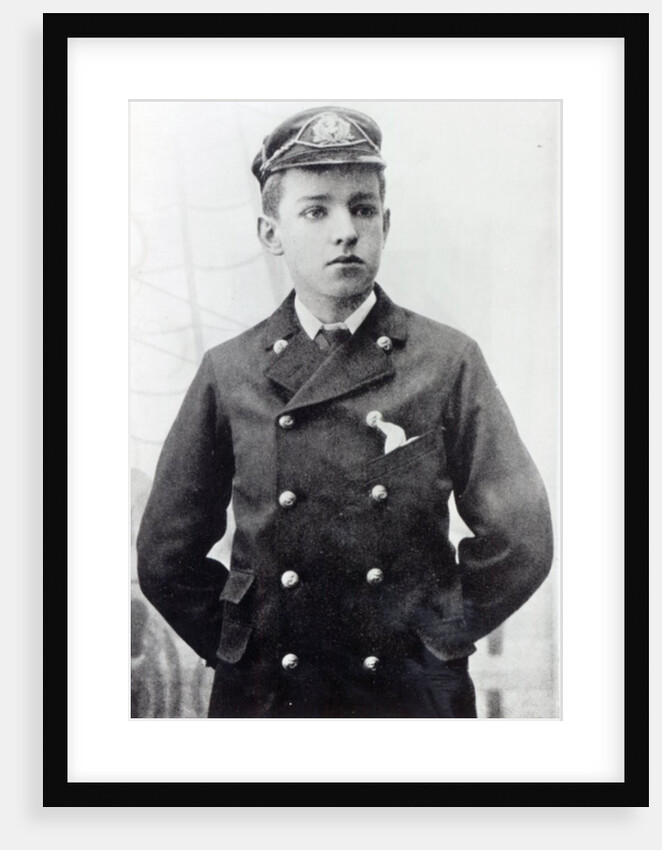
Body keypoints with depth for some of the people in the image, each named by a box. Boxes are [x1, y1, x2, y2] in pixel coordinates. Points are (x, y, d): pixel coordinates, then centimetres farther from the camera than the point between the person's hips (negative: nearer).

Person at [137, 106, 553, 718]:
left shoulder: (450, 363, -6)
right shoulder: (228, 371, -3)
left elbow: (521, 538, -4)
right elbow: (165, 556, 3)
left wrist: (439, 640, -3)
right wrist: (237, 652, 0)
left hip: (414, 695, 0)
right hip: (263, 697, 1)